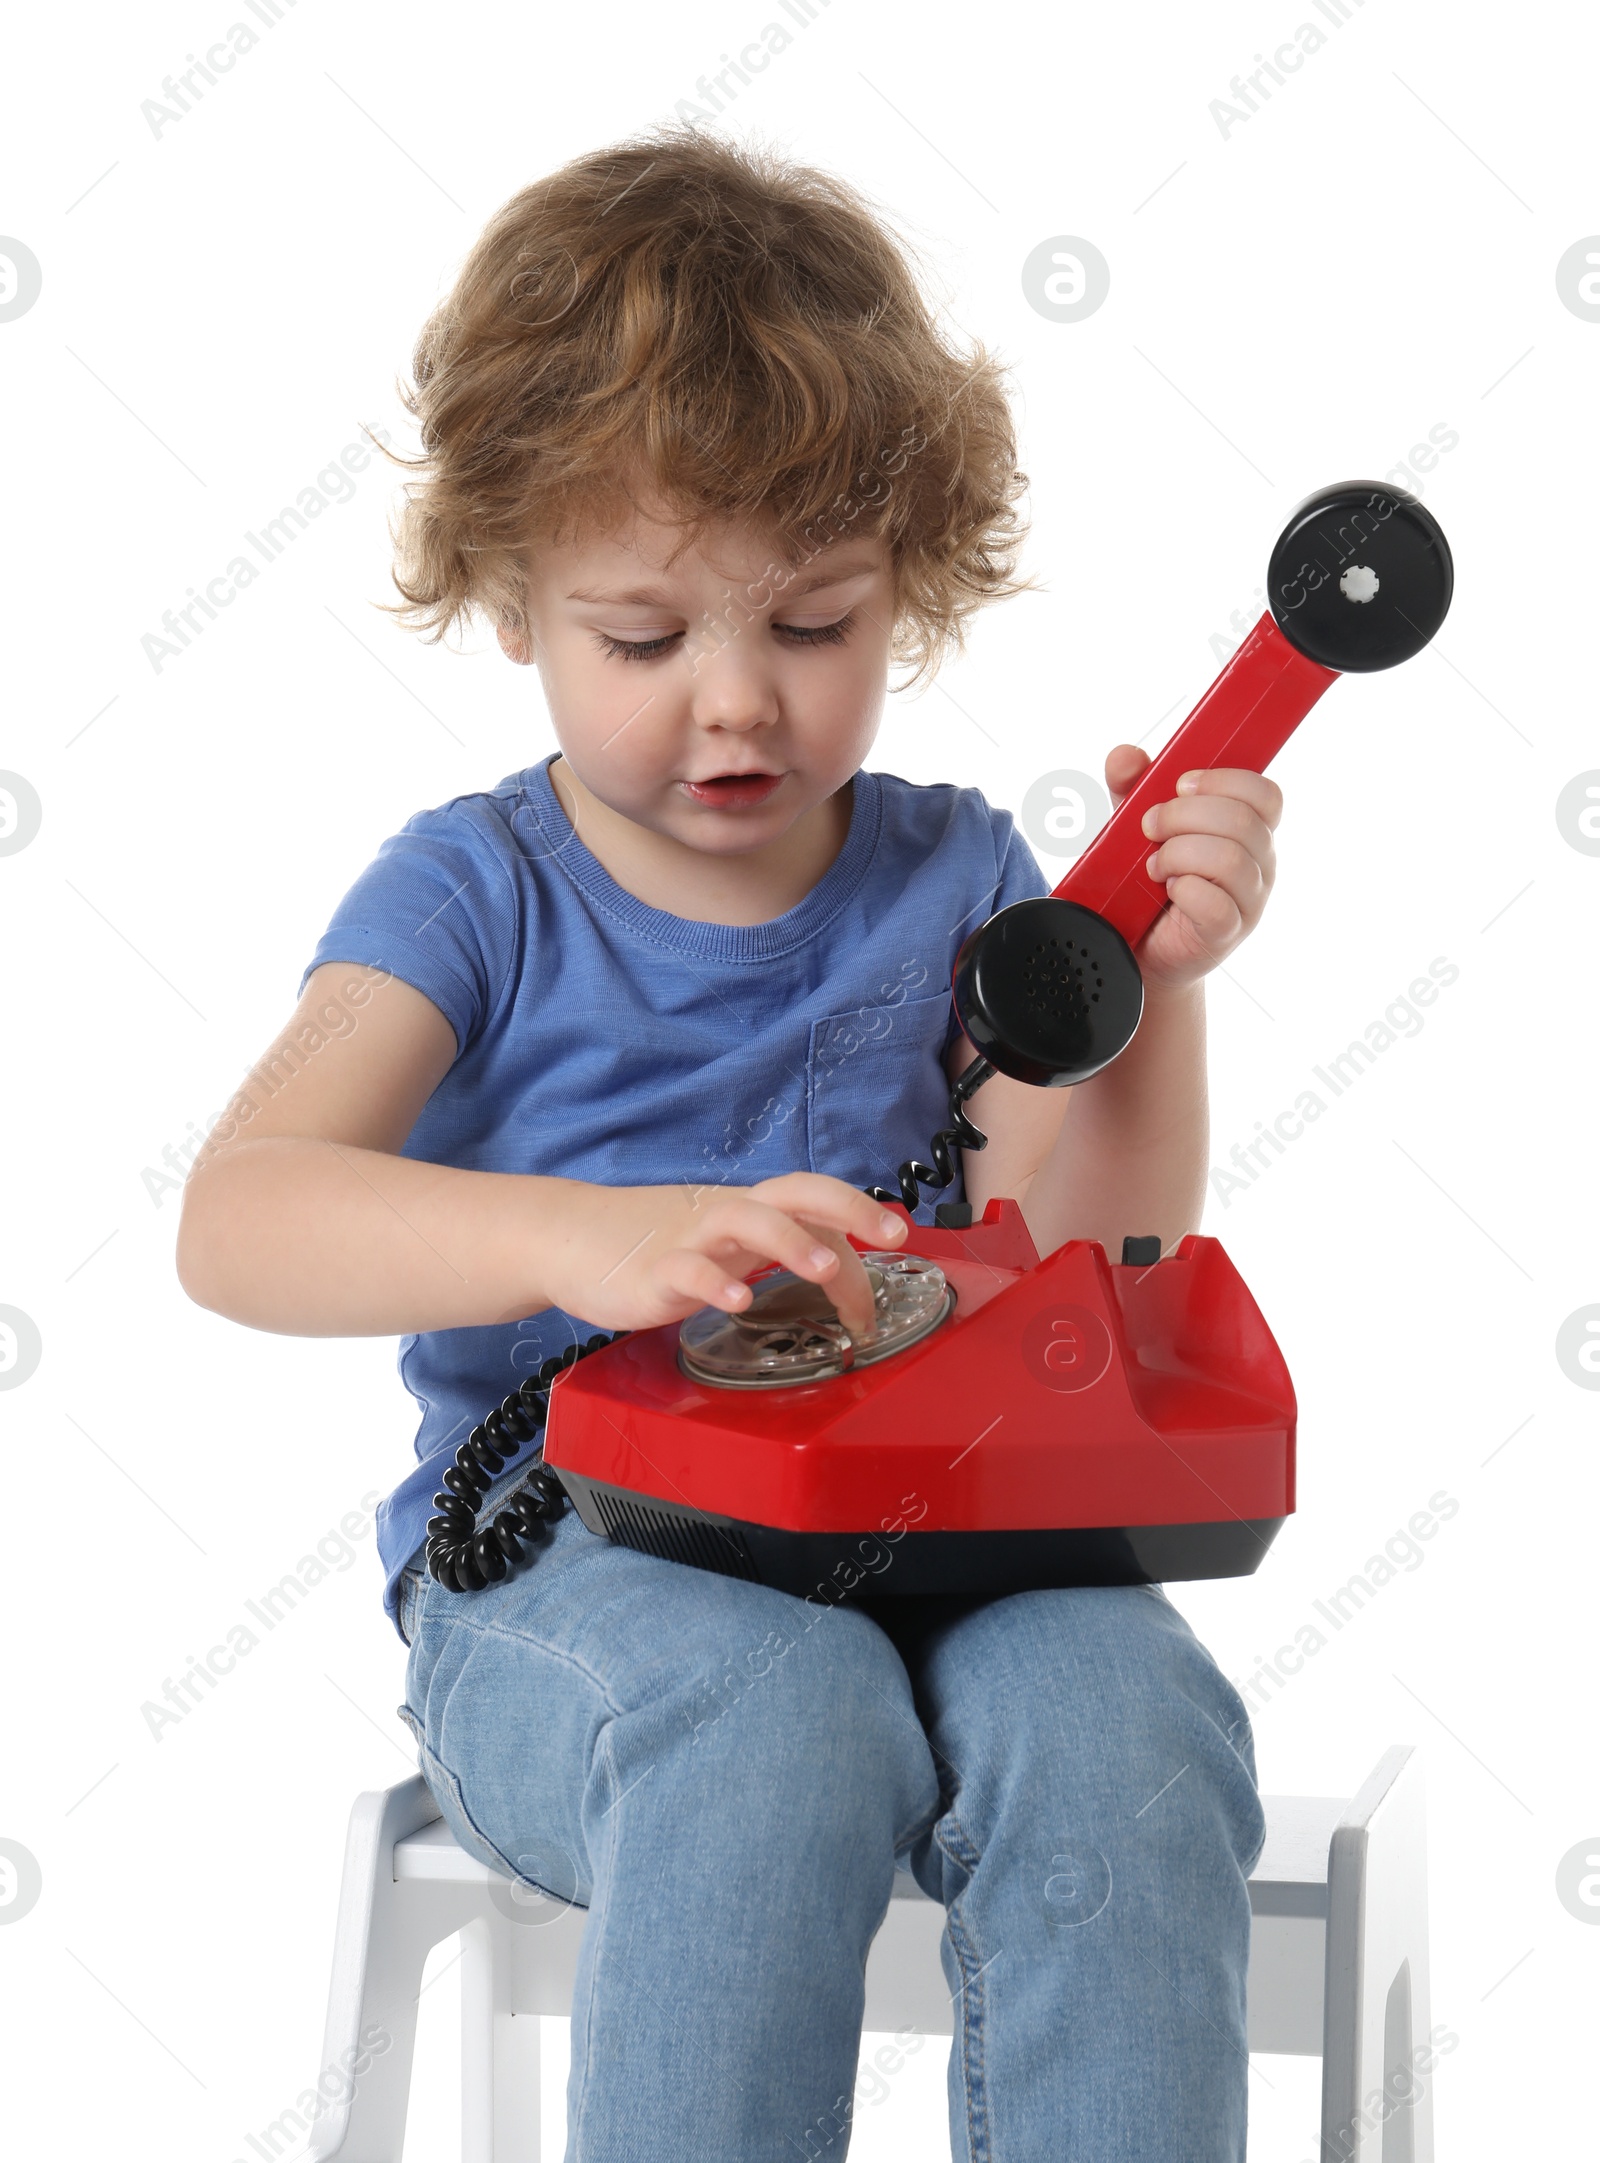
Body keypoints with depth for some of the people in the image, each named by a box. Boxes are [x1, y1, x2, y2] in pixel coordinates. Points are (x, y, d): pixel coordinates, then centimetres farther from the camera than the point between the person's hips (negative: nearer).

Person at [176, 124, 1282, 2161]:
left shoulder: (956, 881, 10)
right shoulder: (478, 893, 2)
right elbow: (236, 1218, -15)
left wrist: (1153, 983, -16)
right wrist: (583, 1243, -33)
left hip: (912, 1538, 3)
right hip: (553, 1558, -2)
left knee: (1118, 1710, -31)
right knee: (771, 1703, -37)